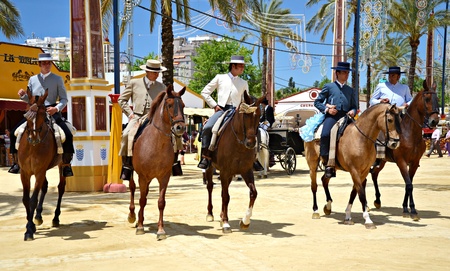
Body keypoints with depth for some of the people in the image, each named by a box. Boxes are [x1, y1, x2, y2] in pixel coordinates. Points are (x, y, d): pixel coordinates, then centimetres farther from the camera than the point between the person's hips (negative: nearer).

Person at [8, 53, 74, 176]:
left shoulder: (58, 79, 3)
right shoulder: (32, 79, 12)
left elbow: (64, 99, 1)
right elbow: (30, 99, 18)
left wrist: (56, 108, -18)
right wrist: (23, 95, -4)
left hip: (52, 112, -3)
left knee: (68, 135, -24)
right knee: (14, 133, -6)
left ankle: (66, 165, -6)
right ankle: (16, 162, 10)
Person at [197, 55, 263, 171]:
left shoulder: (244, 83, 17)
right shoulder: (220, 78, 10)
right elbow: (205, 92, 10)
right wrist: (214, 105, 0)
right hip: (221, 109, -2)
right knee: (207, 128, -28)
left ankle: (253, 159, 3)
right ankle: (206, 157, -16)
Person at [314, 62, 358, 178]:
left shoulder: (351, 90, 25)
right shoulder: (329, 87, 15)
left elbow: (354, 106, 27)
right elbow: (317, 102, 12)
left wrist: (353, 111, 2)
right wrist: (326, 109, -5)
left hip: (346, 117, 4)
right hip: (331, 116, -3)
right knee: (325, 135, -31)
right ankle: (328, 164, -24)